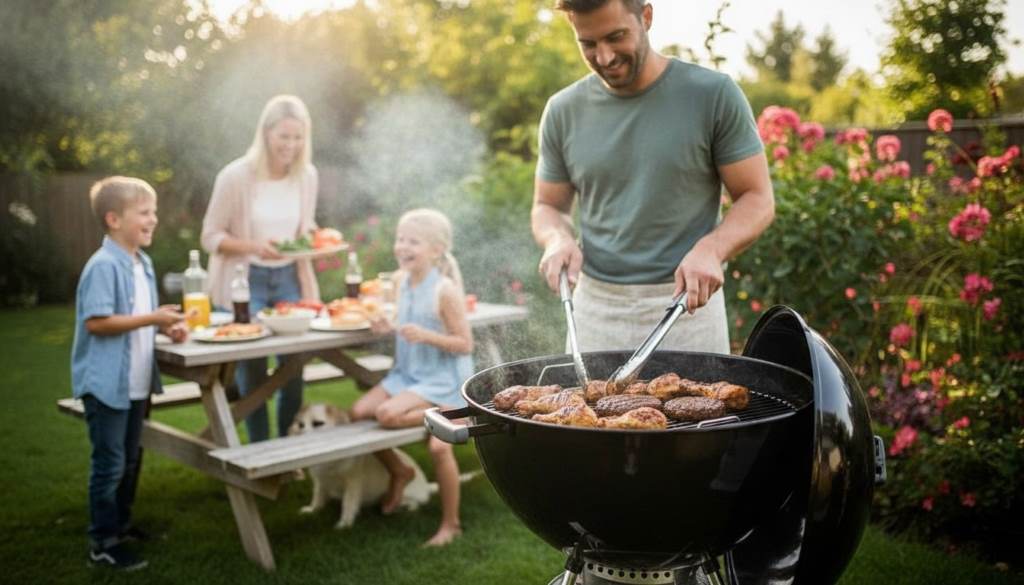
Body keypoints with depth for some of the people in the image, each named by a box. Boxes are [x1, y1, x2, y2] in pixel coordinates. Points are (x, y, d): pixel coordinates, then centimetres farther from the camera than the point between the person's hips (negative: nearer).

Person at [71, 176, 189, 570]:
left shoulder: (143, 263, 9)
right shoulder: (104, 266, -19)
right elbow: (96, 322, -25)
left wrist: (167, 326, 1)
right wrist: (152, 319, -25)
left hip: (136, 381, 9)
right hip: (106, 383, -9)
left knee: (131, 459, 19)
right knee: (109, 463, -1)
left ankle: (120, 524, 34)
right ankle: (102, 543, 10)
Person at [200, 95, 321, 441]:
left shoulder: (307, 175, -1)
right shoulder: (236, 176, -15)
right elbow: (210, 236, -11)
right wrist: (253, 246, -26)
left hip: (289, 279, 4)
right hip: (245, 282, -4)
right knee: (253, 373, 3)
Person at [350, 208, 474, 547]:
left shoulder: (445, 290, -17)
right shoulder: (401, 280, 3)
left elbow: (465, 344, -16)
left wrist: (425, 335, -28)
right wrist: (387, 327, -2)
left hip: (442, 378, -8)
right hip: (406, 373, 8)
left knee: (388, 414, -27)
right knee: (359, 411, -7)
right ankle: (398, 472, 18)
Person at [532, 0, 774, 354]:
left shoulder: (713, 95, -5)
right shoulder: (563, 111, 3)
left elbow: (758, 198, -2)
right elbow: (548, 207, 13)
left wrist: (711, 248, -22)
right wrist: (558, 239, -10)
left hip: (687, 303, -2)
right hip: (595, 309, 2)